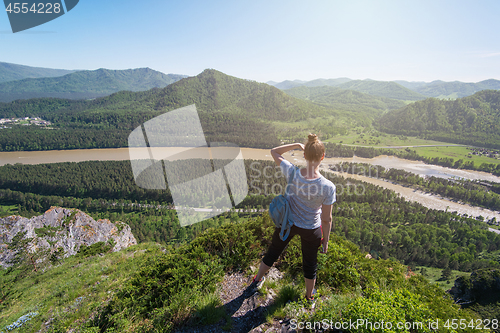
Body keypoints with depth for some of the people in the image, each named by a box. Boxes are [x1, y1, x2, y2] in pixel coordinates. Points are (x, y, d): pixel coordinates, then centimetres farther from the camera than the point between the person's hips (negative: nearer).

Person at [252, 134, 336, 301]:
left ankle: (257, 279, 55)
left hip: (287, 222, 2)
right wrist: (326, 239, 1)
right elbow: (326, 219, -16)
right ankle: (309, 296, 55)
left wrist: (297, 145, -12)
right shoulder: (328, 187, -29)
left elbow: (274, 151, -8)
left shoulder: (292, 173, -26)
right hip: (310, 230, -1)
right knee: (310, 264, 27)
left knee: (273, 252, 28)